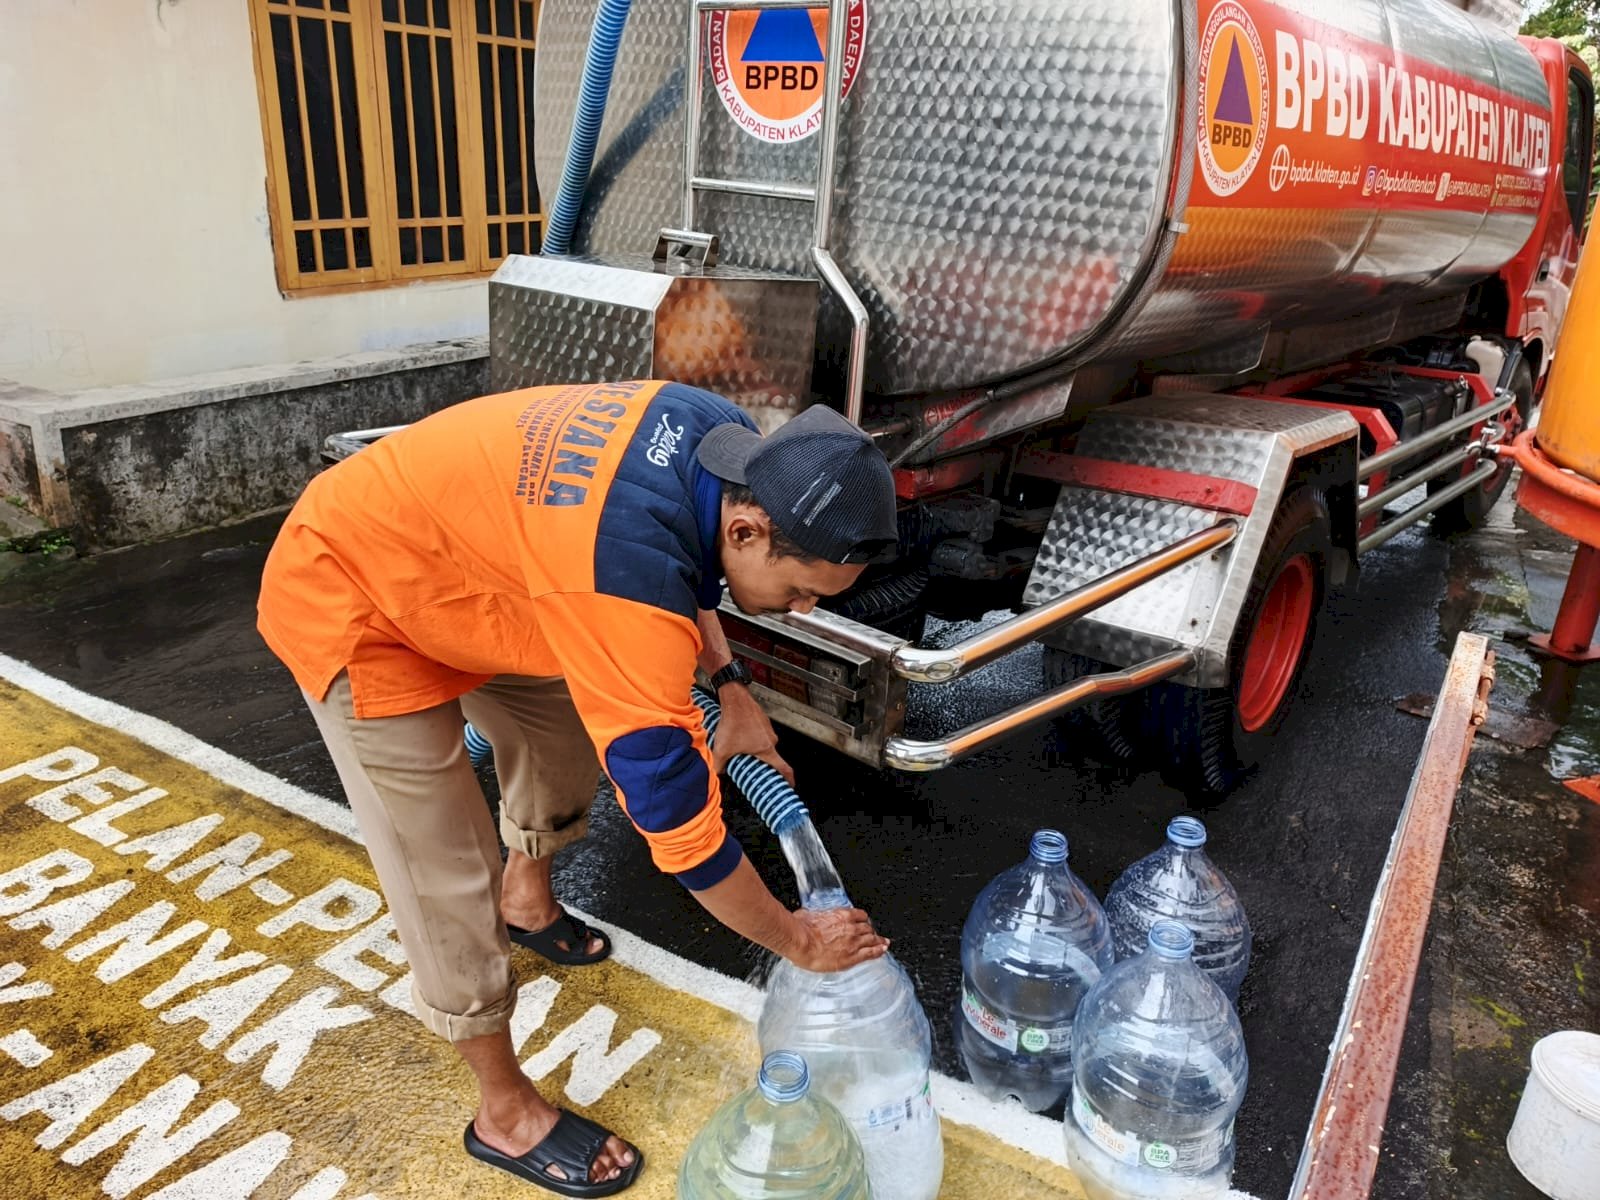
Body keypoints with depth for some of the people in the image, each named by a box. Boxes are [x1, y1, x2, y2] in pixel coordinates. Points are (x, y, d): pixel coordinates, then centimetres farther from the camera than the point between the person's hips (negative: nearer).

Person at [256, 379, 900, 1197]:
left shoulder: (723, 439, -15)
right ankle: (506, 1113, 19)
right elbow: (679, 826, -31)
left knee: (567, 730, 21)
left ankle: (525, 900, 50)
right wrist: (800, 941, -16)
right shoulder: (627, 588, -40)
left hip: (441, 551, 9)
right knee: (448, 882, -4)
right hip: (350, 602, -8)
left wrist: (728, 686, 0)